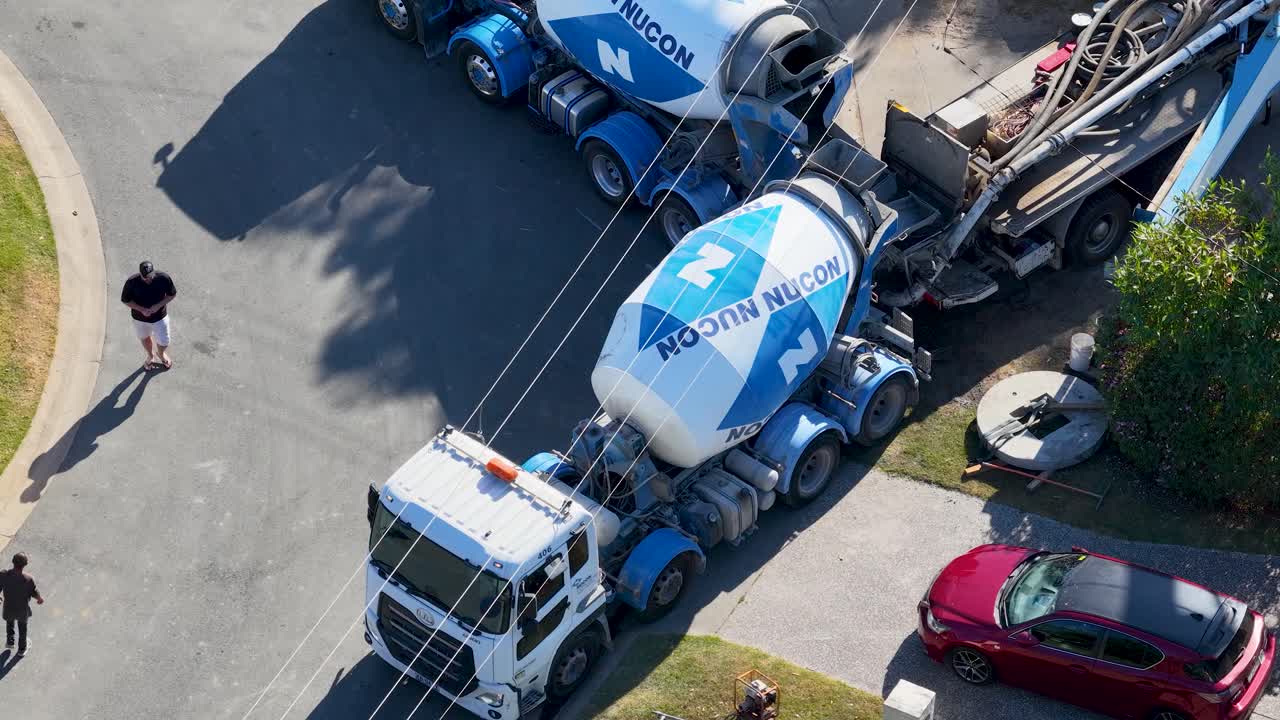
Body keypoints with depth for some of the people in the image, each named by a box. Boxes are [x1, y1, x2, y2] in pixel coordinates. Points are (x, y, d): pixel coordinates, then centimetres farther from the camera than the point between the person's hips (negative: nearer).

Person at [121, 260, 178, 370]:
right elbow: (125, 300, -13)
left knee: (163, 343, 15)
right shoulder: (132, 282, -29)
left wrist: (158, 305, -24)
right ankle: (151, 356, 57)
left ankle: (161, 354, 52)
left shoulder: (164, 278, -27)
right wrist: (141, 309, -25)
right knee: (145, 338, 26)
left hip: (160, 317, 0)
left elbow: (172, 294, -10)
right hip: (140, 319, 0)